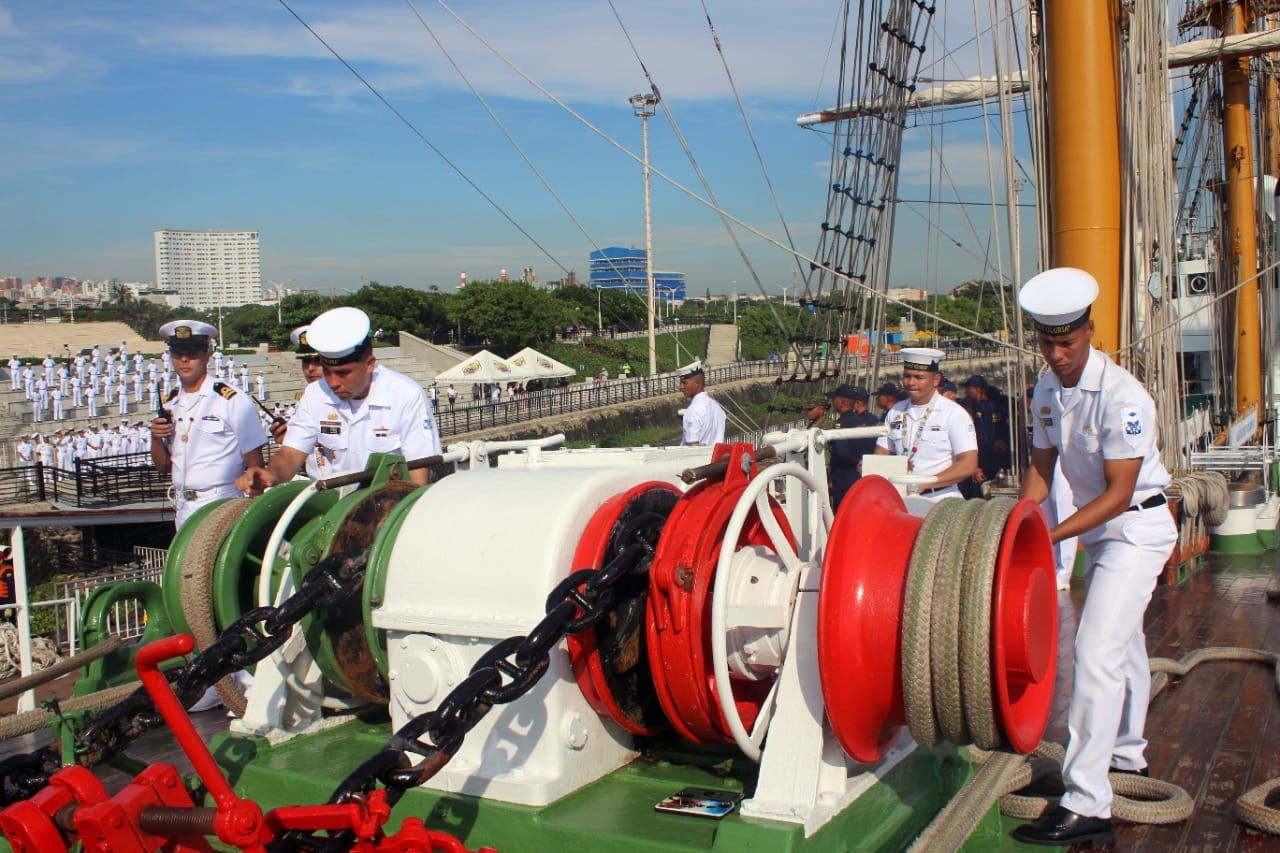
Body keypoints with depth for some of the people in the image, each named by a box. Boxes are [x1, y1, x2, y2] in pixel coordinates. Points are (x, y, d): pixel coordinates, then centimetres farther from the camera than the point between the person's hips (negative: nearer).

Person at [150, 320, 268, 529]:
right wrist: (156, 439, -2)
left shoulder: (232, 401, -7)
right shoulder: (170, 405, 11)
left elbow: (255, 465, -6)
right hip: (184, 511, 6)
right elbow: (163, 467, 17)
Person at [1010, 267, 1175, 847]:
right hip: (1100, 529, 8)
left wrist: (1053, 535, -27)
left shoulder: (1122, 396, -25)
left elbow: (1118, 492, -24)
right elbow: (1041, 467, 6)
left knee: (1097, 650, -16)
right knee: (1122, 644, 22)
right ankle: (1127, 756, 40)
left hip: (1137, 529, -8)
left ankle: (1086, 805, -15)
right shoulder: (1047, 390, -1)